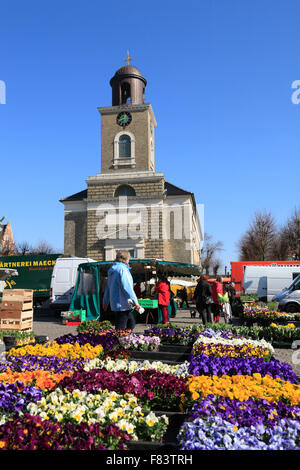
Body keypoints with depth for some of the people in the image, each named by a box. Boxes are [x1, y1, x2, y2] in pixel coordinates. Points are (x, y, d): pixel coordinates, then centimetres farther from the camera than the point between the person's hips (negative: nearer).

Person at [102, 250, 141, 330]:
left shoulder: (112, 269, 15)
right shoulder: (122, 269, -14)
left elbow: (108, 288, 21)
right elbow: (127, 288, -20)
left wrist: (105, 302, 26)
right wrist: (135, 302, -17)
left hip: (114, 304, 9)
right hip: (122, 304, -9)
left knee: (131, 322, 18)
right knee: (120, 328, -4)